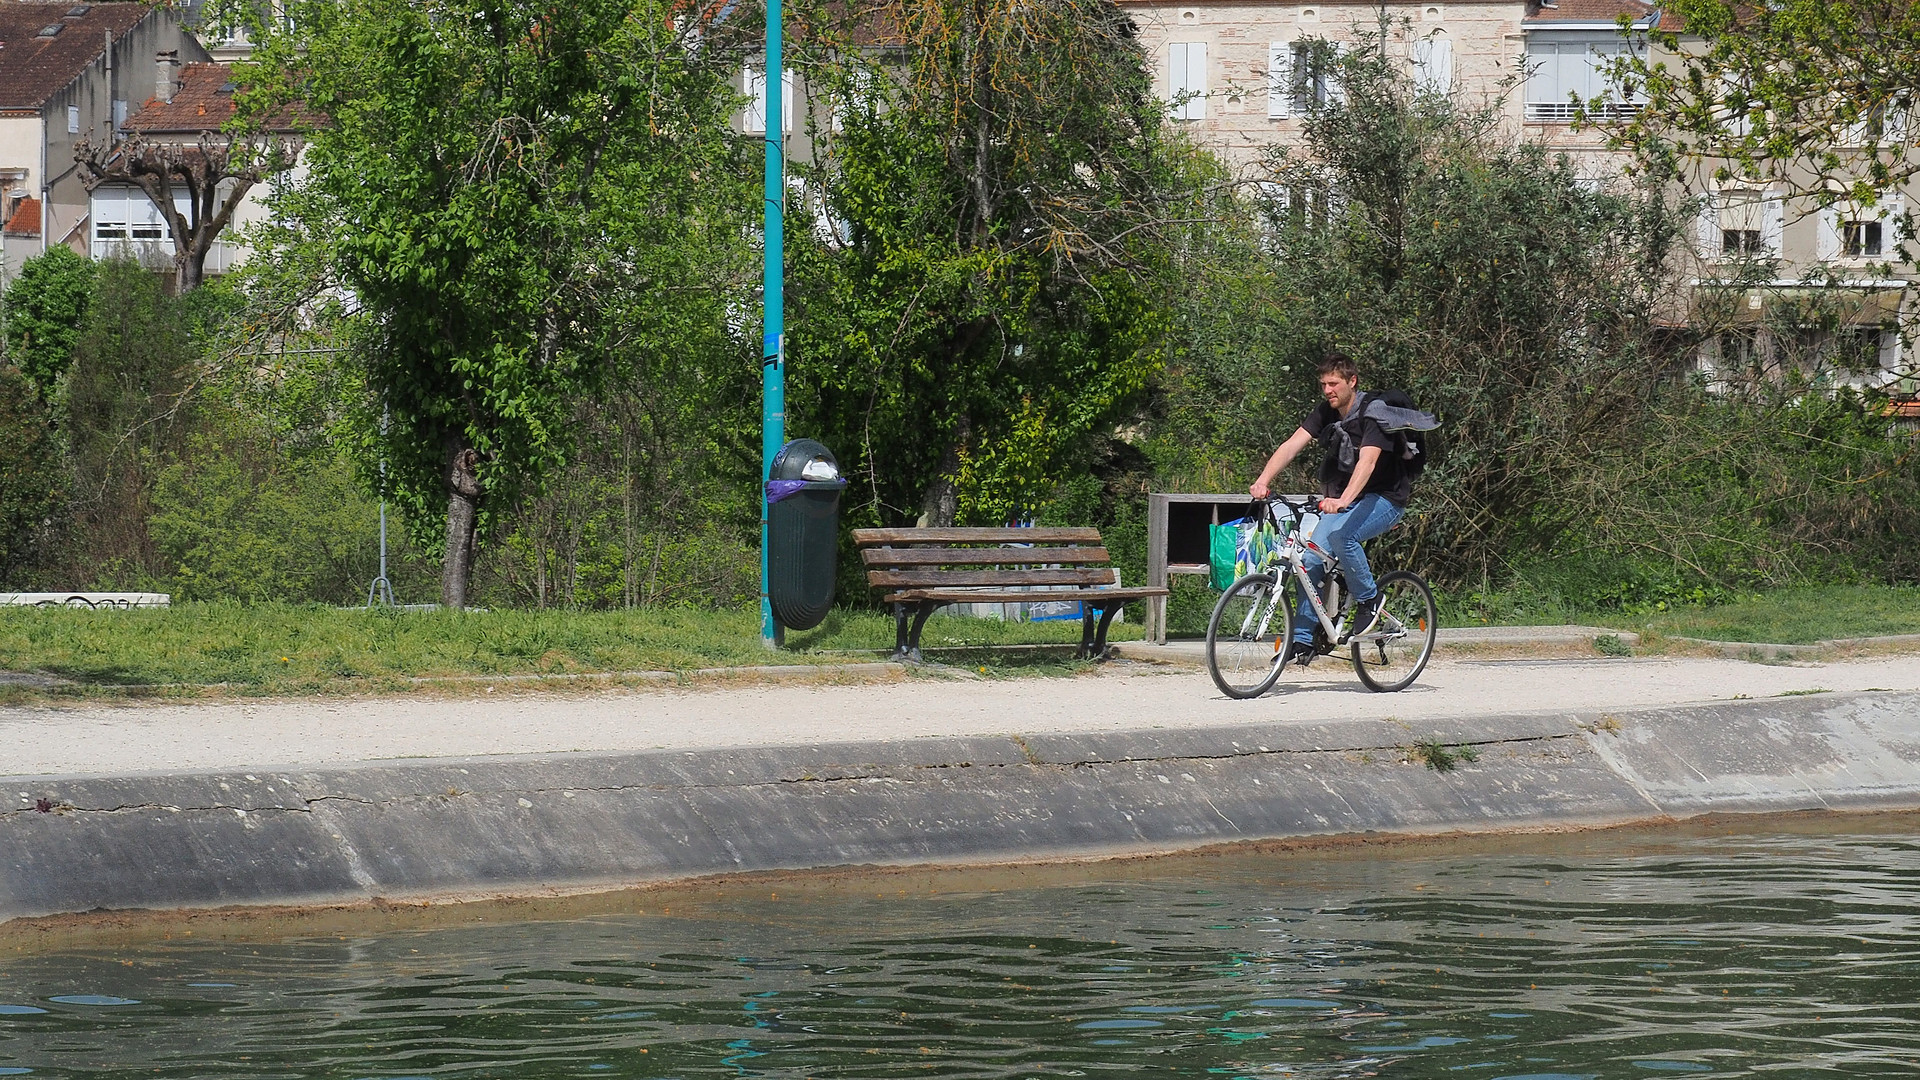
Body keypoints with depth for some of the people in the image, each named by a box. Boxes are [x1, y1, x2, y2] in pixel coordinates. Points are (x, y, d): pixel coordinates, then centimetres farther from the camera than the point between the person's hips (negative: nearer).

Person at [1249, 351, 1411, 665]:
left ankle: (1369, 600, -12)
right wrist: (1263, 480, -28)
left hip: (1384, 499, -7)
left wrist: (1344, 500, -51)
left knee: (1341, 533, -33)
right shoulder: (1326, 412, -1)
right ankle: (1303, 639, -3)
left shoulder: (1373, 413, -20)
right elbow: (1292, 445, -11)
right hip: (1340, 499, 7)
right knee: (1312, 558, -10)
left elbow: (1367, 461, -35)